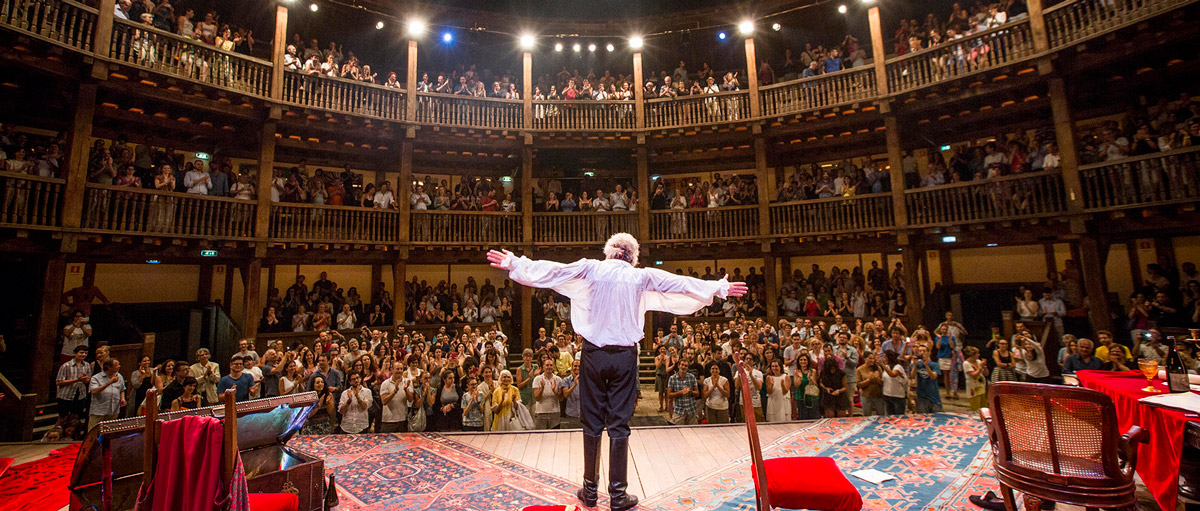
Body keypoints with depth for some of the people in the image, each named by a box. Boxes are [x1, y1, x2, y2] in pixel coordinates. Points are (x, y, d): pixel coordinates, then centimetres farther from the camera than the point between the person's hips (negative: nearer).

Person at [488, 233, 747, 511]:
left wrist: (514, 263, 10)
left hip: (593, 352, 1)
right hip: (624, 355, 0)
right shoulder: (642, 276, 0)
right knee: (619, 424, 7)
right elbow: (682, 283, 7)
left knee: (592, 422, 11)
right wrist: (719, 288, 18)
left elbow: (552, 270, 0)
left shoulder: (591, 269, -1)